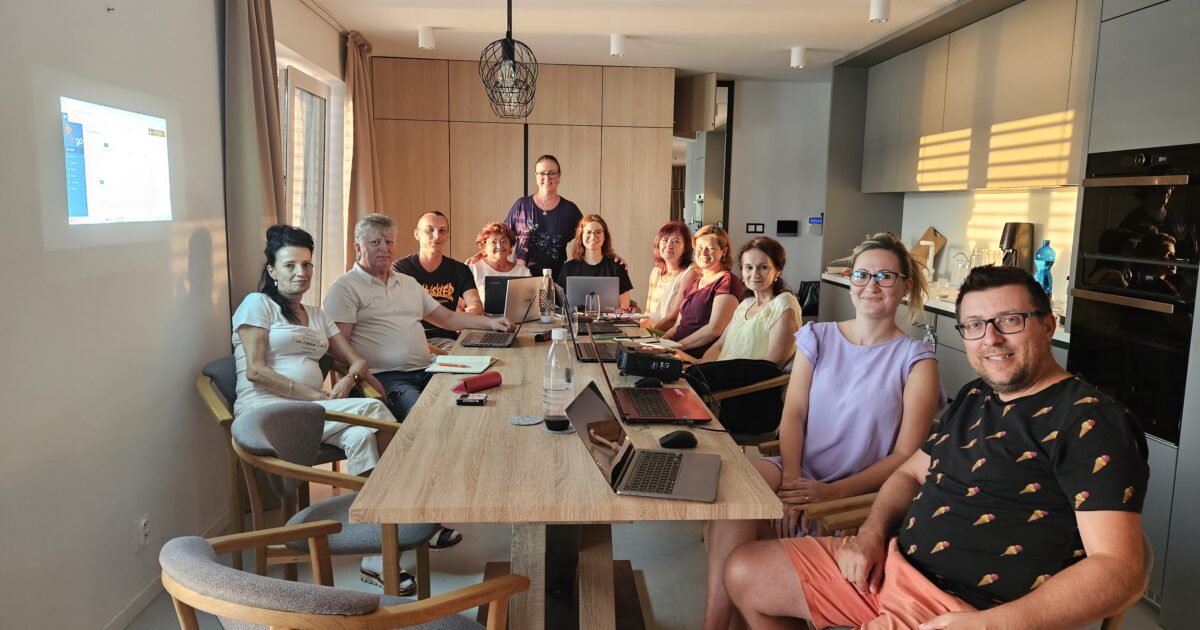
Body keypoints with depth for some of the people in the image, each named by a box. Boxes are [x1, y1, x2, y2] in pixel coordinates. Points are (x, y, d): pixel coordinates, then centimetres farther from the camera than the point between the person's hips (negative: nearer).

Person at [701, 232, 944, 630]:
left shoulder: (915, 360, 1)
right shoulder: (817, 339, 12)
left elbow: (906, 456, -4)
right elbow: (793, 415, 3)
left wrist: (833, 492, -18)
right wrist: (790, 479, -16)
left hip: (857, 497, -3)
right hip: (800, 473, 3)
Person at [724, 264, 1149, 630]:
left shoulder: (1090, 421, -14)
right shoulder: (974, 398, 13)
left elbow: (1120, 569, -21)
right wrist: (873, 532, 1)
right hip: (888, 563, 8)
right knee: (745, 573, 9)